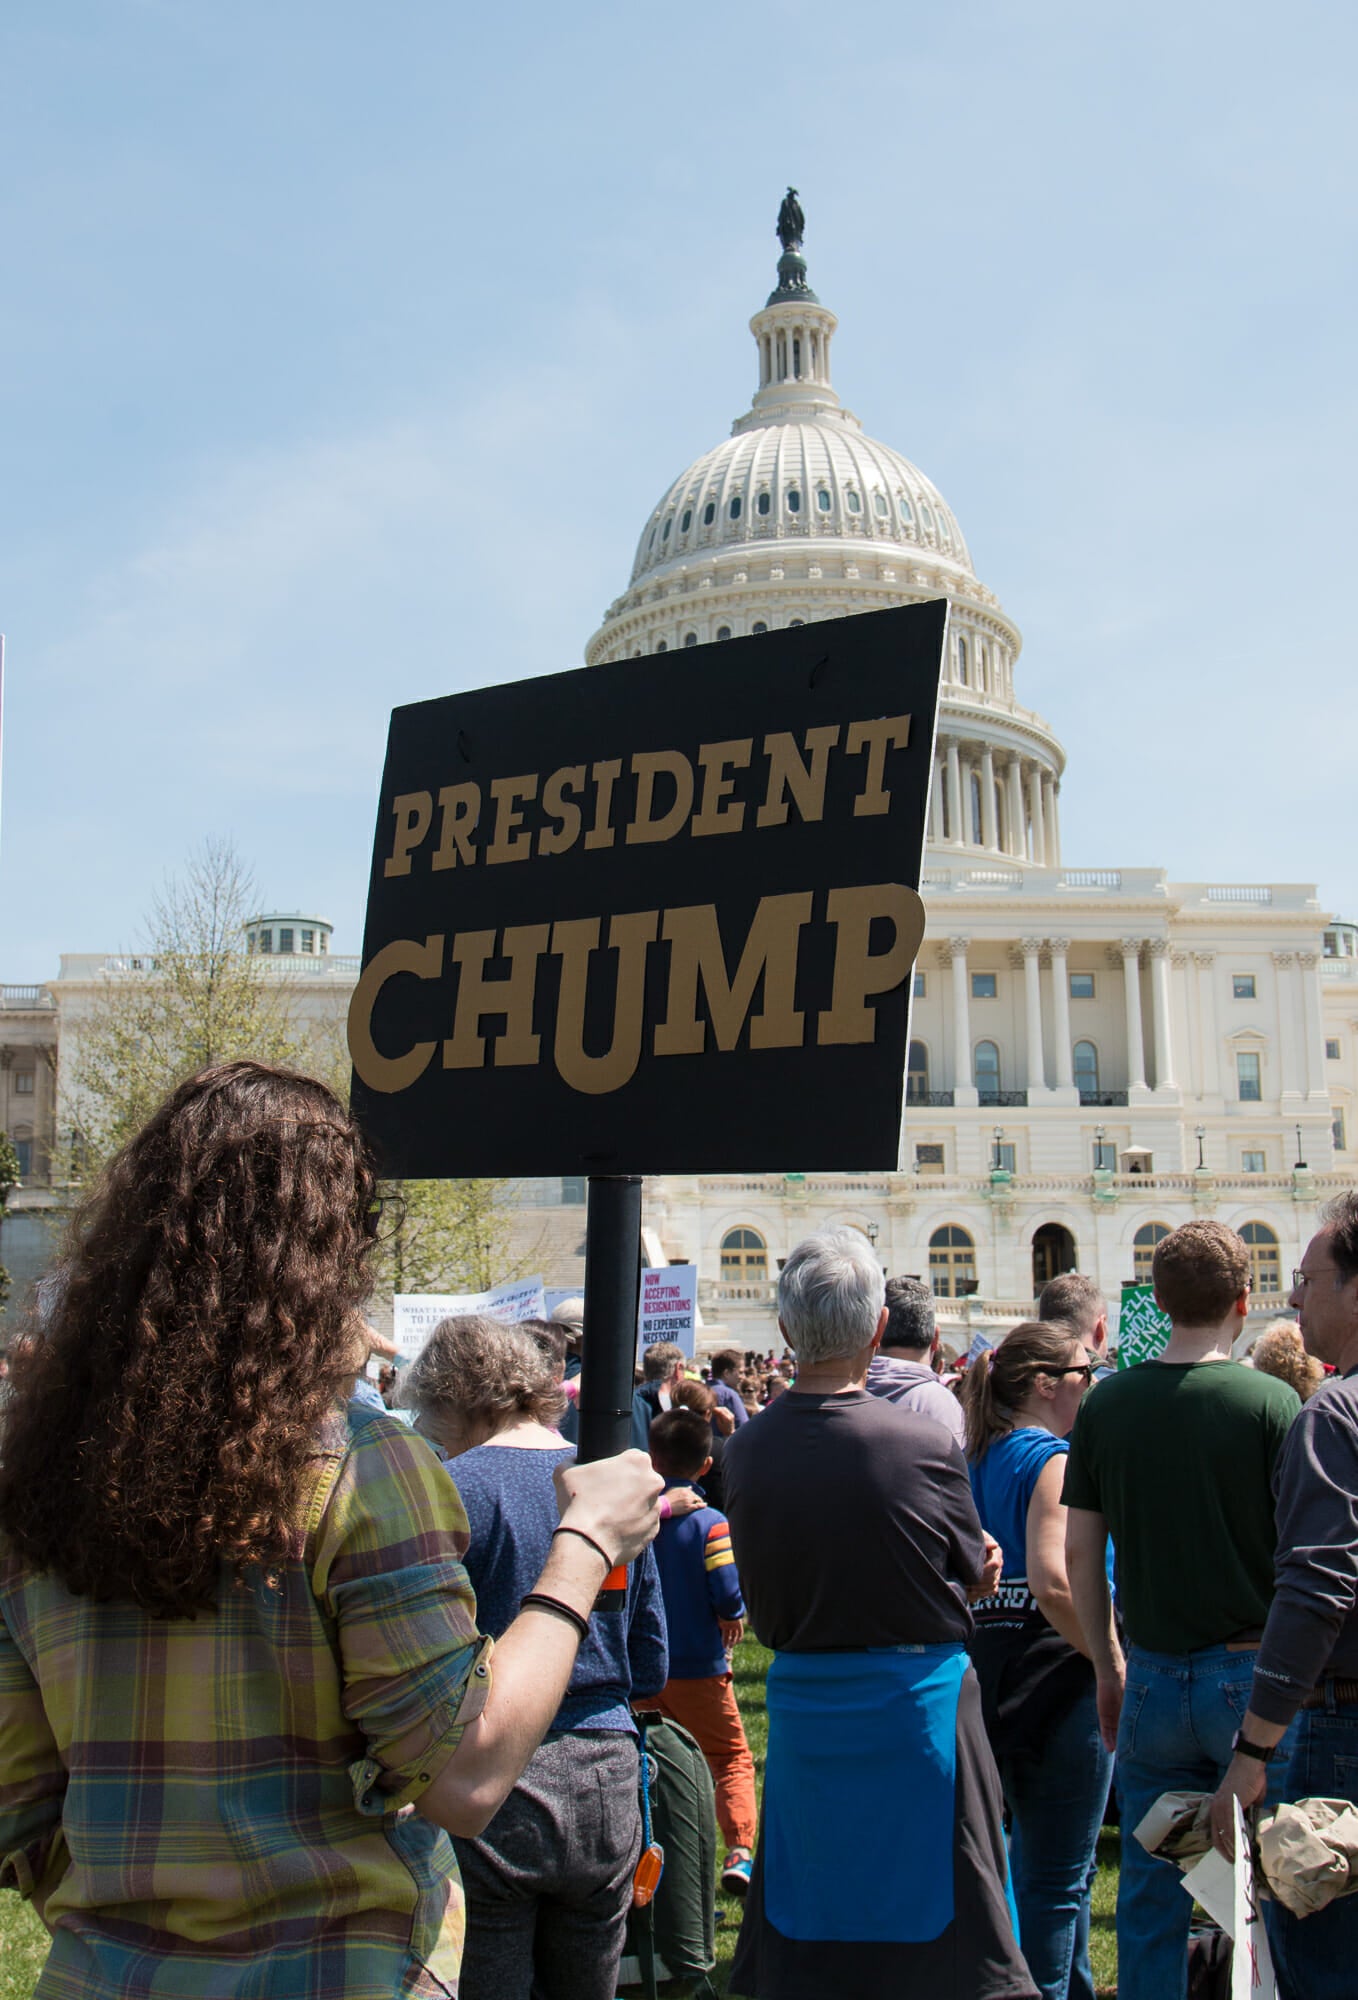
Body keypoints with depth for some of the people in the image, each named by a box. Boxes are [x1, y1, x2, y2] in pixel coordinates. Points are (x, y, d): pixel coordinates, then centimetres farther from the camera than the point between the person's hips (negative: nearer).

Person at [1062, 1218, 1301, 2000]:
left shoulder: (1107, 1403, -1)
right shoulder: (1272, 1402, -11)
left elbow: (1080, 1552, 3)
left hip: (1153, 1676, 3)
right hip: (1252, 1672, -2)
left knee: (1151, 1898, 13)